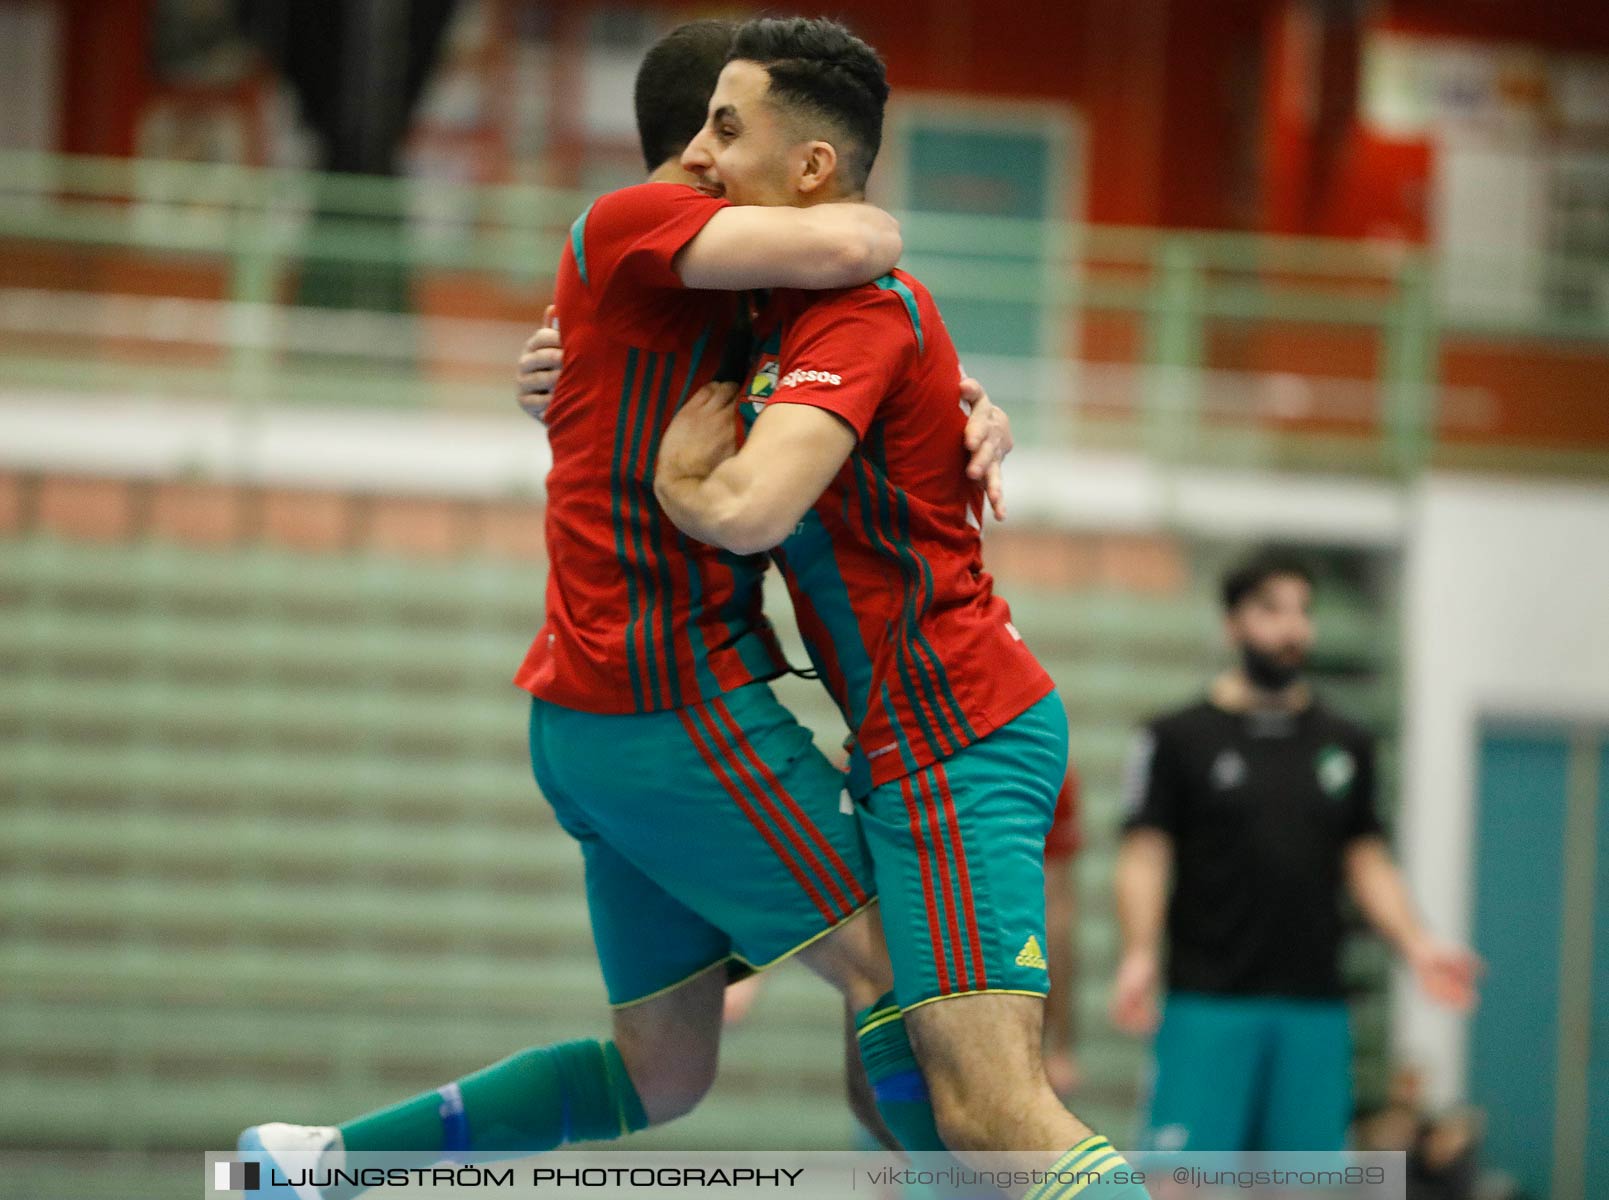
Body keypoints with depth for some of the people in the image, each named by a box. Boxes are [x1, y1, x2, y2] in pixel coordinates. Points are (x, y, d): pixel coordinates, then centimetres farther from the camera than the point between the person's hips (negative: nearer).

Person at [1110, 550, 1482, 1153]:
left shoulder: (1345, 744, 15)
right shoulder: (1180, 737, 3)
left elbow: (1367, 860, 16)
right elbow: (1144, 855, -3)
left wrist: (1416, 944, 0)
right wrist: (1140, 955, -20)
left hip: (1315, 1008, 4)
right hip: (1208, 1005, -4)